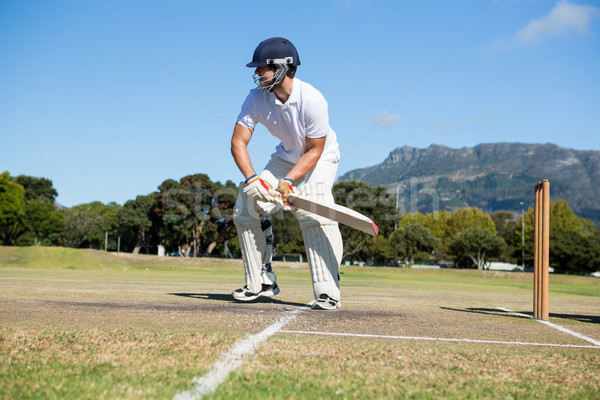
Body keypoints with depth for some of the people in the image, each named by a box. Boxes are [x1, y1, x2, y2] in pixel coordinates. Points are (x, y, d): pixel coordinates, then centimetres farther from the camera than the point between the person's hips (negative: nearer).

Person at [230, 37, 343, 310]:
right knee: (247, 206, -5)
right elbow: (238, 142, -17)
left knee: (313, 214, -26)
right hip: (285, 157, 5)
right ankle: (262, 282, 8)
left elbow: (315, 150, -23)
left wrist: (289, 180, -33)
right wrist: (251, 178, -32)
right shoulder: (256, 98, -18)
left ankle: (327, 292, -25)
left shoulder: (312, 100, -30)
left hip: (320, 158, -5)